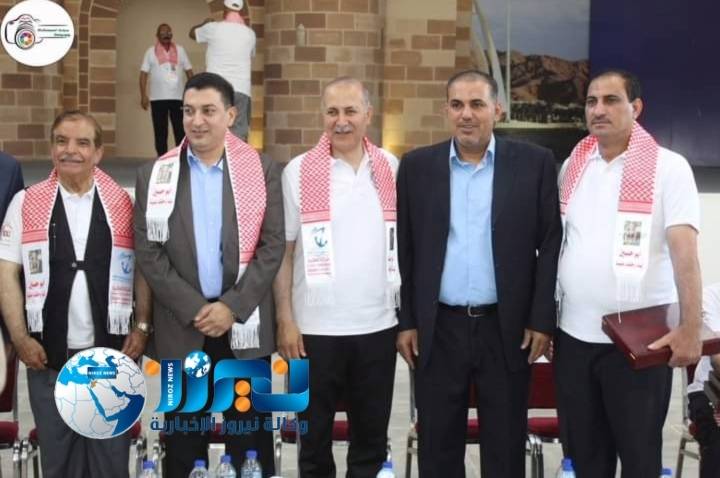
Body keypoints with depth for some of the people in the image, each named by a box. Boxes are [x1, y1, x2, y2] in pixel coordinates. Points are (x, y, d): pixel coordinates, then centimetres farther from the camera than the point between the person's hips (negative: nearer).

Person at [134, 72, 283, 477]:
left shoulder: (263, 170, 1)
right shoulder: (154, 175, 4)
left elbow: (273, 246, -4)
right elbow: (149, 252, -1)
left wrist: (232, 307, -12)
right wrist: (195, 310, -10)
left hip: (245, 323, -1)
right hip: (181, 326, 1)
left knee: (251, 441, 7)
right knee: (184, 443, 9)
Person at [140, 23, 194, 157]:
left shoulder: (180, 50, 9)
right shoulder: (151, 52, 5)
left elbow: (189, 71, 10)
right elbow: (143, 74, 2)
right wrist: (143, 95, -8)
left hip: (178, 98, 1)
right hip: (157, 99, -1)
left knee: (181, 130, 0)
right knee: (160, 132, 3)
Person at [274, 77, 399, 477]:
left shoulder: (392, 169, 4)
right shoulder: (298, 172, -3)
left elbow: (403, 245, 10)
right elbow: (282, 251, -2)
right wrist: (285, 320, -6)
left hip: (378, 324, 2)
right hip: (316, 327, -2)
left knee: (373, 434, 13)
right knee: (315, 435, 9)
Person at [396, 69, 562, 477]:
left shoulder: (535, 163, -1)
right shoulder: (417, 166, 4)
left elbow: (551, 245, -1)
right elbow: (405, 249, 5)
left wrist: (542, 320, -6)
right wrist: (406, 321, 3)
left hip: (508, 327, -1)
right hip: (438, 328, 1)